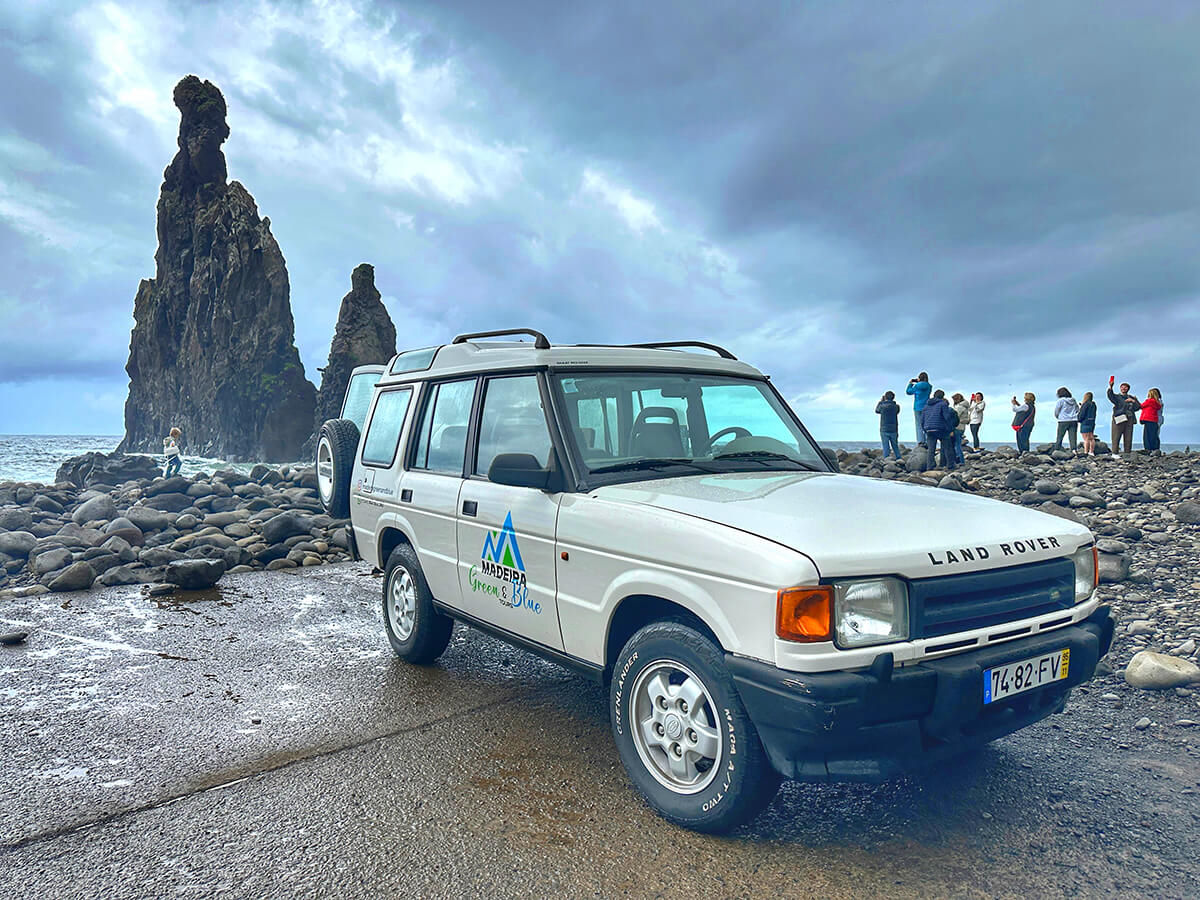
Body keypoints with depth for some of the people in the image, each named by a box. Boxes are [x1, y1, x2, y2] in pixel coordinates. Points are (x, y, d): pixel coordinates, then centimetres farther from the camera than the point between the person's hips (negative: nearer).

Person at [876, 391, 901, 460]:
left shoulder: (882, 406, -7)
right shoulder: (896, 406, -1)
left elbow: (877, 411, 14)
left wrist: (880, 401, 19)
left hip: (884, 430, -2)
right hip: (893, 430, 2)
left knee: (886, 448, -1)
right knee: (895, 447, 14)